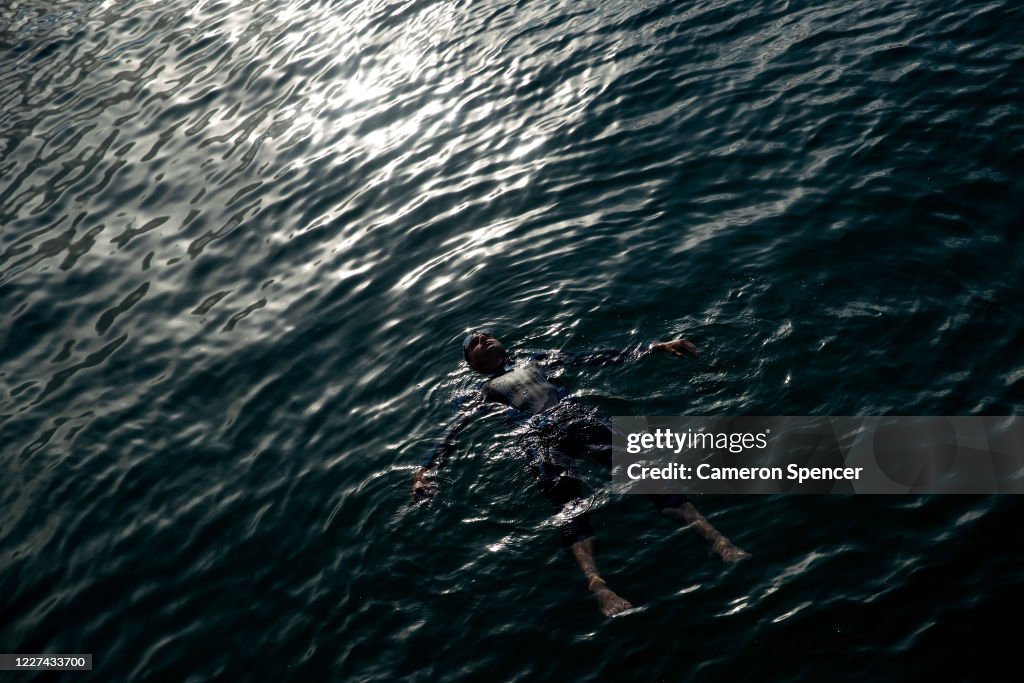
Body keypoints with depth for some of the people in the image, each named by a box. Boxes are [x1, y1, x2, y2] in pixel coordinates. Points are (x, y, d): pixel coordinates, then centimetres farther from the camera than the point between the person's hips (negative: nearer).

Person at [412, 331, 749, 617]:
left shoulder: (537, 360, 35)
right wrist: (427, 469, -2)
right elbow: (454, 431, 16)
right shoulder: (486, 393, 28)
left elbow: (595, 358, 29)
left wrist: (656, 348, 23)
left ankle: (715, 538, -32)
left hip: (577, 418, 2)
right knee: (566, 497, -31)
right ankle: (597, 583, -52)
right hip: (539, 434, -2)